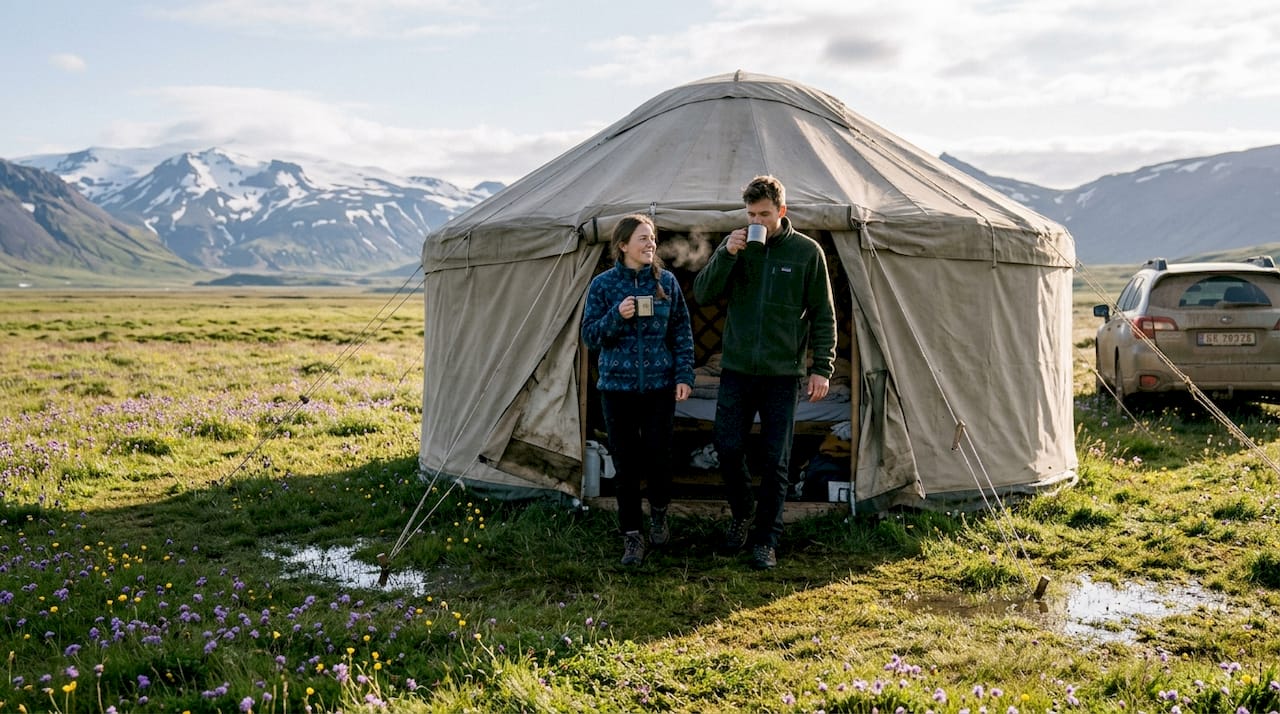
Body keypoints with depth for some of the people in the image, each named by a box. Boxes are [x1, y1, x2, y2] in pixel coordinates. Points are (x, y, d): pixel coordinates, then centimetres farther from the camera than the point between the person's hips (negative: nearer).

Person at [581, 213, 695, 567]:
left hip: (660, 386, 0)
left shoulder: (666, 281, 2)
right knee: (626, 463, 3)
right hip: (617, 387, 0)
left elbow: (682, 332, 5)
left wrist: (684, 375, -4)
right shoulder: (603, 284, -1)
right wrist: (617, 316, -18)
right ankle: (632, 535, 16)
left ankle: (659, 513, 31)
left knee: (658, 457, 1)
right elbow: (590, 335, 0)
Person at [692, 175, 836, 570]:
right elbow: (702, 294, -2)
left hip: (783, 373, -2)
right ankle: (742, 513, 29)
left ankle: (766, 539, 14)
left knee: (776, 460, 3)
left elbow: (823, 315, 1)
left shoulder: (807, 251, -2)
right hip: (736, 370, 2)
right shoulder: (735, 244, 4)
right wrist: (727, 254, -15)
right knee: (727, 448, 2)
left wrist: (822, 367, -5)